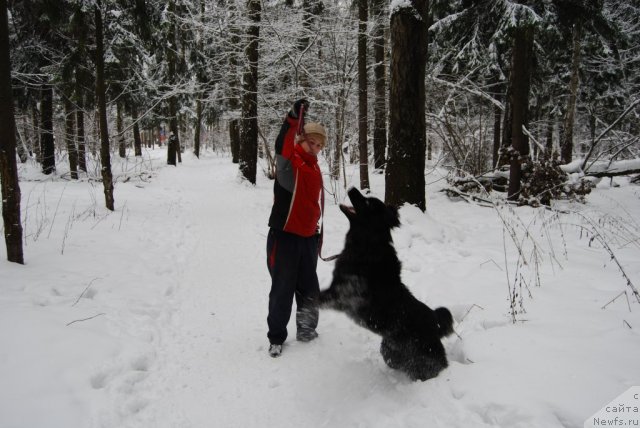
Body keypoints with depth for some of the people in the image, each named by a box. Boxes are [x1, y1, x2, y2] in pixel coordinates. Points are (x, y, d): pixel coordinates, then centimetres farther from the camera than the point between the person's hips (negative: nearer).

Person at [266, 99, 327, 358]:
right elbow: (282, 146, -33)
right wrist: (294, 118, -46)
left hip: (308, 237, 7)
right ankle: (276, 338, 16)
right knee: (283, 289, 1)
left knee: (309, 288, 16)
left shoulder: (314, 167, 13)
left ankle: (307, 330, 33)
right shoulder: (289, 162, -10)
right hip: (284, 236, -7)